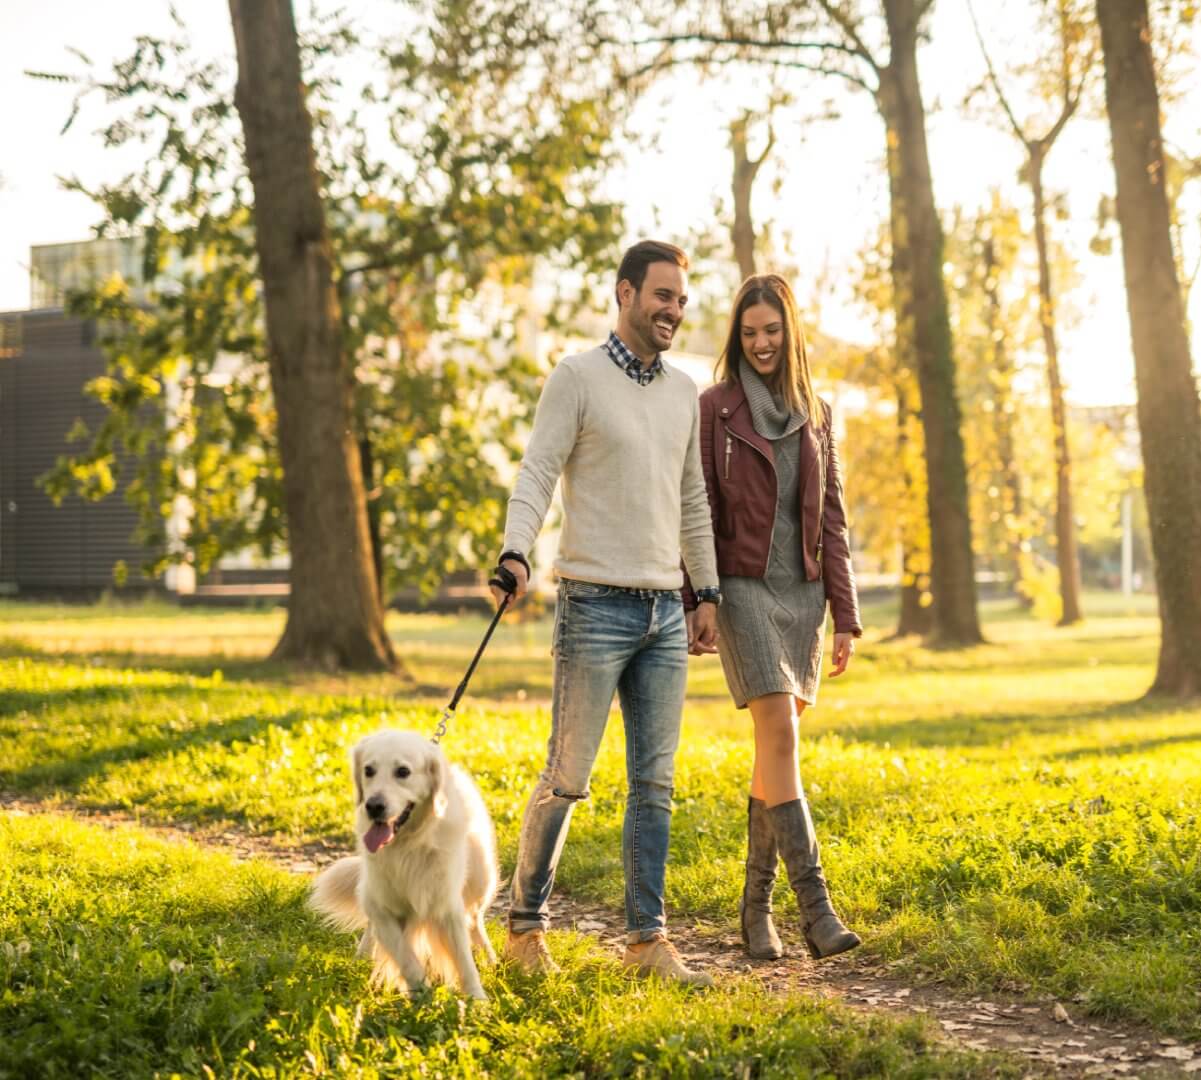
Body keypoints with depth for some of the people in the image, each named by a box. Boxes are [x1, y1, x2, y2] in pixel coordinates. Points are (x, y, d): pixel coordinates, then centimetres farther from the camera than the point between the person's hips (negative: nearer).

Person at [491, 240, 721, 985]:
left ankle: (648, 938, 10)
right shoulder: (577, 378, -4)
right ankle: (527, 925, 11)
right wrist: (516, 555, -28)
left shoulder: (684, 391, 14)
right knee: (567, 778, -3)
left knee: (655, 783, 5)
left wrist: (708, 594, 17)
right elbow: (537, 476, -12)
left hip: (665, 613, 6)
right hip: (595, 607, -6)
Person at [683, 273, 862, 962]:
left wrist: (846, 616, 6)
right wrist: (689, 606, -6)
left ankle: (757, 904, 14)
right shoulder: (714, 409, 0)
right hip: (743, 587, -4)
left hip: (802, 592, 4)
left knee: (777, 745, 6)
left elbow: (832, 519, 11)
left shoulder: (817, 413, 11)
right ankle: (814, 902, -17)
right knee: (779, 733, -15)